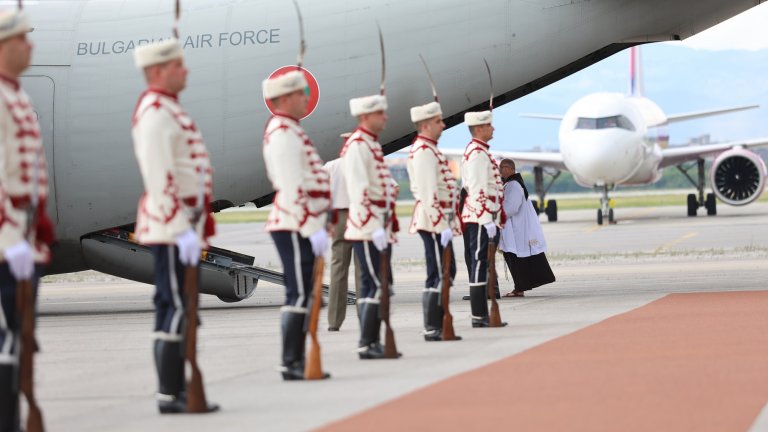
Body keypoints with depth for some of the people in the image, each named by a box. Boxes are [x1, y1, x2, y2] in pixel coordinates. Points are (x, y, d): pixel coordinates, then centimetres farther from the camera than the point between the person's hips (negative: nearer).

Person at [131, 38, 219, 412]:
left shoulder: (167, 108, 17)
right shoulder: (155, 114, -15)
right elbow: (160, 180, -22)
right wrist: (183, 229, -24)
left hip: (182, 225, 10)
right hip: (173, 227, -10)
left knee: (177, 308, 11)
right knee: (175, 308, -9)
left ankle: (177, 389, 15)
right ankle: (169, 395, -7)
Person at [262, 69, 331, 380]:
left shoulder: (287, 130, 19)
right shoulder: (283, 133, -14)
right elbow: (291, 189, -21)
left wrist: (317, 224, 22)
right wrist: (313, 229, -21)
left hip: (301, 227, 10)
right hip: (295, 227, -10)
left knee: (303, 295, 10)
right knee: (299, 295, -9)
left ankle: (297, 361, 13)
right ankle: (291, 364, -6)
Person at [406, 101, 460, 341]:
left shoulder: (427, 149, 18)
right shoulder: (424, 151, -15)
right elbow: (428, 193, -22)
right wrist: (442, 225, -24)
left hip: (438, 221, 11)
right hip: (434, 222, -11)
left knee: (447, 272, 14)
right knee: (438, 275, -8)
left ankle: (438, 325, 18)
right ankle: (432, 329, -5)